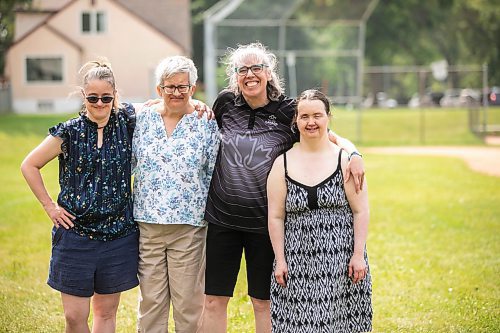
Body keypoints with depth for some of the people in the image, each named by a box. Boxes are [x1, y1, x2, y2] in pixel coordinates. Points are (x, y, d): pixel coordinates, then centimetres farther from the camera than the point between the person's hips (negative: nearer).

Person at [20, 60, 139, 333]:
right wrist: (49, 206, 1)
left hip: (118, 235, 2)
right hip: (75, 234, -2)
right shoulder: (69, 132, -3)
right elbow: (29, 166, 5)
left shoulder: (126, 123, 2)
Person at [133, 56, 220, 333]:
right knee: (150, 299, 5)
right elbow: (128, 163, 15)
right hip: (147, 224, 2)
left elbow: (214, 174, 2)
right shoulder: (143, 119, 6)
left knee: (188, 300, 2)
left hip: (189, 226, -2)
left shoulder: (206, 124, 1)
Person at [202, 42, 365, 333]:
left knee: (263, 302, 10)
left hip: (264, 222, -2)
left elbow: (334, 138, -3)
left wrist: (354, 154, -23)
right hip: (221, 219, 2)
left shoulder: (288, 112, -5)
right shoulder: (225, 103, 2)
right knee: (214, 300, 6)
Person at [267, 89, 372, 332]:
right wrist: (280, 260, -1)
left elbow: (361, 212, -1)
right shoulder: (282, 163, 4)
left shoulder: (345, 159, 0)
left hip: (341, 258, -1)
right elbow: (276, 217, 4)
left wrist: (359, 255, -6)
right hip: (298, 261, 1)